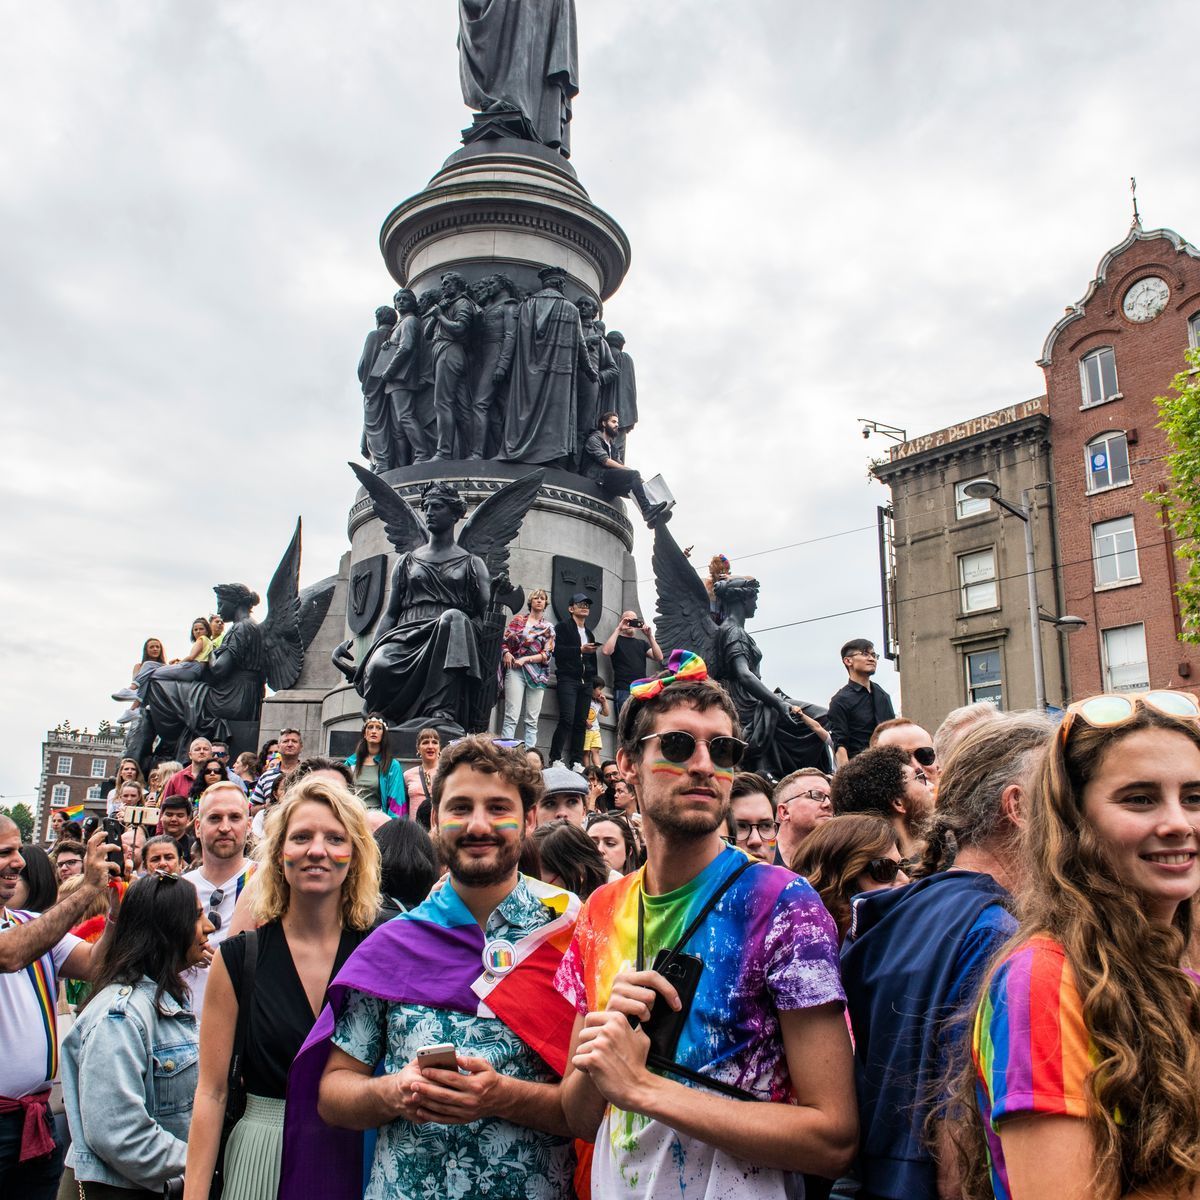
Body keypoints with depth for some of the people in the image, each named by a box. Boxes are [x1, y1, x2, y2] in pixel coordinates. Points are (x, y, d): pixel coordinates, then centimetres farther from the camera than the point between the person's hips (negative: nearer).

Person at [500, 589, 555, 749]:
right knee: (512, 716, -11)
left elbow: (546, 654, 4)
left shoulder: (548, 628, 13)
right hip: (515, 670, -2)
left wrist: (525, 659, -7)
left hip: (537, 673, 2)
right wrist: (506, 652, -11)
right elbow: (504, 640, 10)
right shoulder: (518, 619, 12)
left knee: (532, 720, 0)